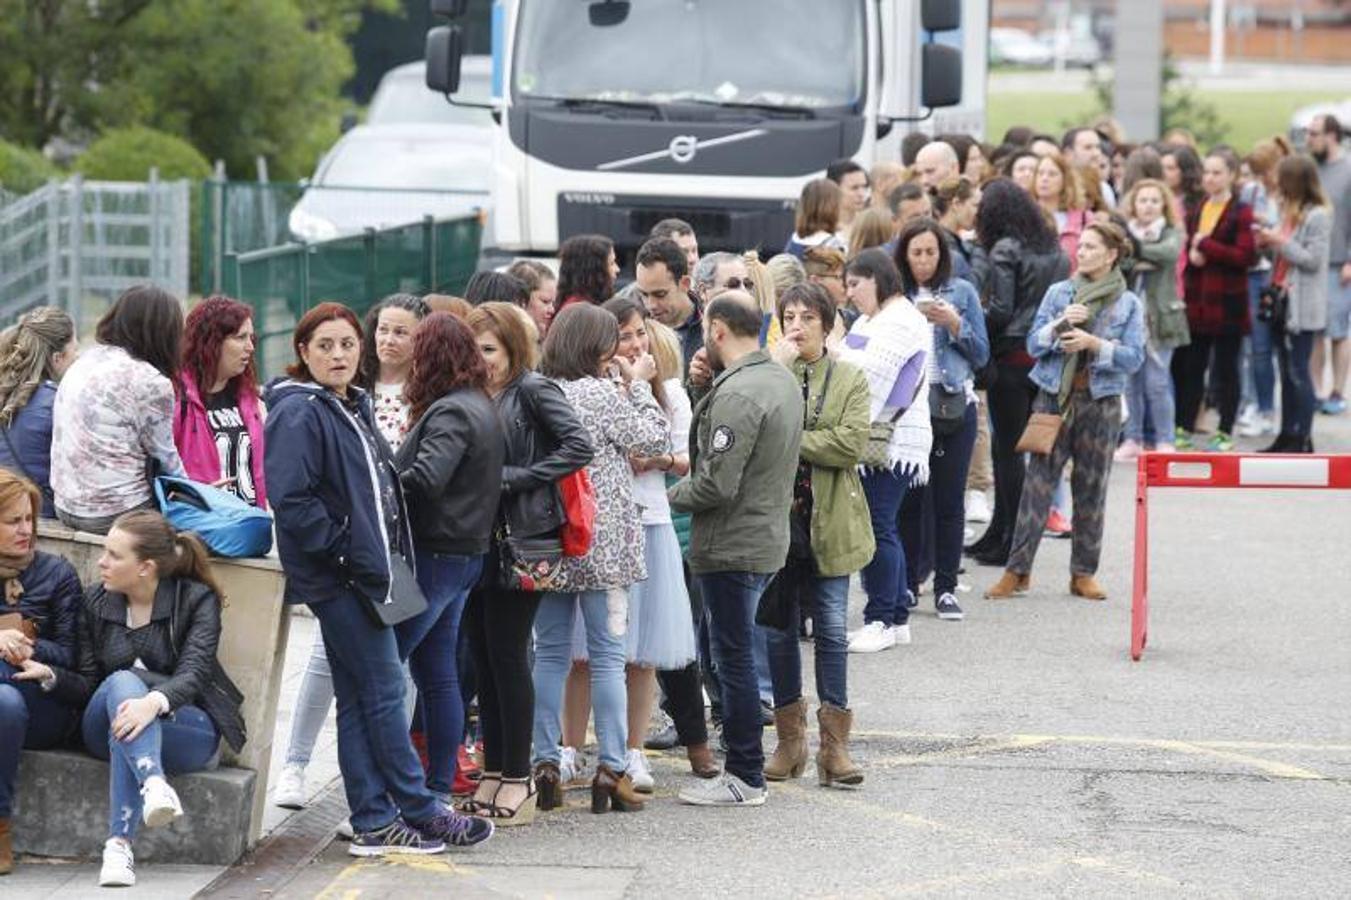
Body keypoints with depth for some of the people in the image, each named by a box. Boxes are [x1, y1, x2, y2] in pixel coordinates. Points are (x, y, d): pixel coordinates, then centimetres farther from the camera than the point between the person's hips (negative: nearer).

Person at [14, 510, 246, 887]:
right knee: (122, 683, -33)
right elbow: (86, 687, 7)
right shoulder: (96, 602, 8)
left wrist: (155, 701, -41)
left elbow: (194, 674, -19)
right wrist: (50, 675, -16)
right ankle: (153, 783, -58)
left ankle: (119, 843, -49)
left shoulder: (197, 600, -2)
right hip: (102, 727, 3)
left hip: (187, 727, -3)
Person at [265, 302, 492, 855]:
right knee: (384, 692, -4)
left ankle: (375, 823, 11)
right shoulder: (299, 414, -13)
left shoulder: (354, 407, 15)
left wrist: (385, 553, 13)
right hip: (337, 577, -9)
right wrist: (340, 547, -17)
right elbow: (289, 498, -23)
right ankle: (421, 813, 3)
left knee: (359, 700, 9)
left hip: (363, 570, 9)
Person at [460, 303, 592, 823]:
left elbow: (578, 447, -17)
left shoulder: (533, 391, -7)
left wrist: (512, 479, -16)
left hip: (520, 540, -7)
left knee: (507, 654, -5)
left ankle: (518, 779, 1)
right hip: (477, 539, 7)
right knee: (481, 655, 9)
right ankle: (494, 772, 16)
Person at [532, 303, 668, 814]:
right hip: (601, 543, -5)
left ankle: (544, 763, 9)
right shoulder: (602, 395, -12)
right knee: (608, 654, 1)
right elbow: (653, 439, -5)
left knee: (549, 653, 11)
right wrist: (638, 385, 6)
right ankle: (612, 767, 0)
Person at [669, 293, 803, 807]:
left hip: (732, 547, -10)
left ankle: (744, 778, 2)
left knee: (734, 659, -2)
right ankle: (745, 769, 22)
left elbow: (717, 484, -23)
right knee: (738, 657, 16)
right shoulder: (782, 379, 11)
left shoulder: (738, 393, -21)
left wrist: (670, 495, -6)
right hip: (768, 538, 10)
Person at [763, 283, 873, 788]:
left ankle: (834, 745, 2)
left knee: (832, 631, -1)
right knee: (779, 632, 8)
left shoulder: (849, 379, 2)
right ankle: (790, 740, 18)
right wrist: (776, 369, -17)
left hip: (828, 524, -1)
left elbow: (852, 443, -12)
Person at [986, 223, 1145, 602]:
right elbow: (1034, 344, 4)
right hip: (1055, 396, 0)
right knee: (1037, 484, -4)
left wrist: (1093, 343, -16)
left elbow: (1134, 357, -3)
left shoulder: (1128, 304, 4)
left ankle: (1084, 574, 13)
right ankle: (1017, 571, -2)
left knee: (1091, 490, 5)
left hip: (1100, 402, 0)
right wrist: (1060, 324, -14)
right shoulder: (1058, 293, 7)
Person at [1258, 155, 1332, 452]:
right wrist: (1269, 241, 2)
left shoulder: (1318, 216, -13)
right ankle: (1287, 436, 17)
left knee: (1298, 372, -6)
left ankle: (1303, 439, -2)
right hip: (1283, 302, 9)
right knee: (1287, 372, 12)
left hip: (1302, 307, -9)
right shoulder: (1290, 211, 13)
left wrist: (1281, 242, -16)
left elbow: (1313, 259, -16)